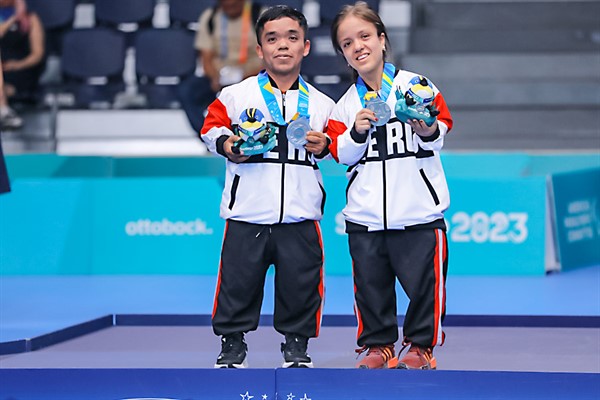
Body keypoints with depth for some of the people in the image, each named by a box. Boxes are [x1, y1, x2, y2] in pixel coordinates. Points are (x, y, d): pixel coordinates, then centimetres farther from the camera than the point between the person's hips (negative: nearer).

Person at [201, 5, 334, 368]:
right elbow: (212, 127, 8)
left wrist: (324, 145, -6)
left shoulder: (321, 104, 9)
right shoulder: (236, 96, 3)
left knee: (301, 281, 3)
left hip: (300, 214, 1)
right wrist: (227, 145, -10)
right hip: (248, 213, -1)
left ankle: (297, 343, 20)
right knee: (239, 280, 2)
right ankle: (233, 343, 17)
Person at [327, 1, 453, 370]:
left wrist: (428, 131, -21)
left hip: (418, 211, -3)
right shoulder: (346, 105, 7)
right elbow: (342, 154, 5)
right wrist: (357, 132, -13)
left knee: (424, 280, 1)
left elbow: (440, 138, 0)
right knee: (371, 282, 9)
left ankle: (421, 345, 17)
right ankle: (377, 344, 23)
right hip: (366, 215, 3)